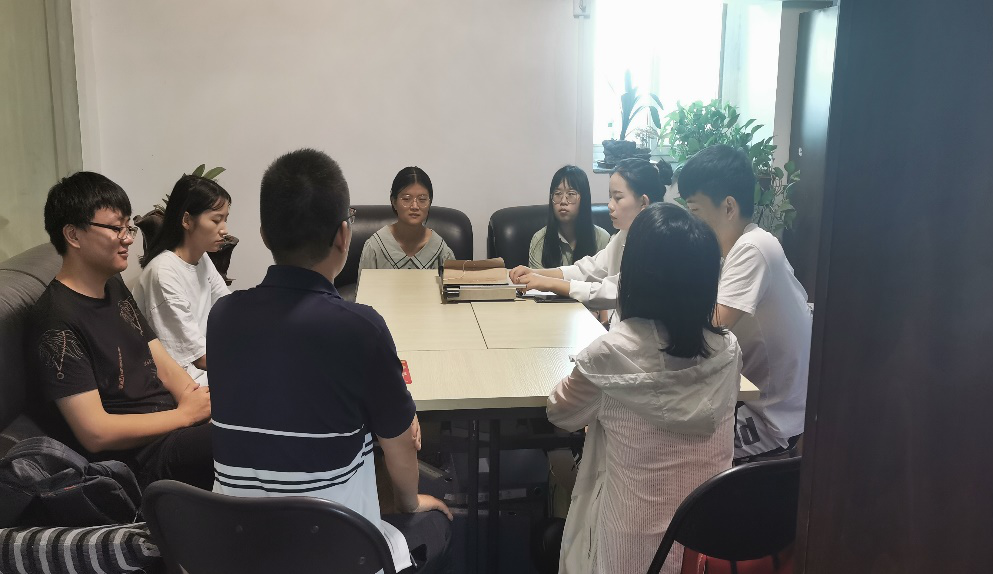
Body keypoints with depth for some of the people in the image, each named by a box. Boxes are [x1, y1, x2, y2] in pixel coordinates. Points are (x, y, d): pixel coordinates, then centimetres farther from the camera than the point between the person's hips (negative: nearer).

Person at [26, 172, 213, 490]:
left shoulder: (115, 287, 15)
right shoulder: (58, 322, -14)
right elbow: (95, 433, -17)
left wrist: (198, 400, -7)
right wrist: (186, 414, -12)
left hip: (172, 423, 9)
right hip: (141, 458, -9)